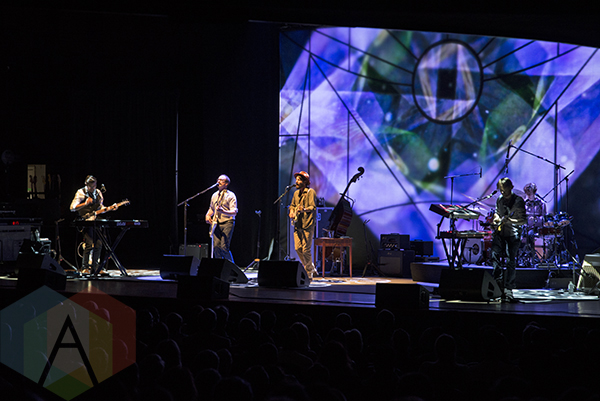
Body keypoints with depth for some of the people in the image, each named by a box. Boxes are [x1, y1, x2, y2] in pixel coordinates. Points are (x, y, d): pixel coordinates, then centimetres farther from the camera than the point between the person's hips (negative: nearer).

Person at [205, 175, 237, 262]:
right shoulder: (214, 195, 17)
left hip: (227, 223, -6)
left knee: (224, 247, -16)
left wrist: (223, 211, -29)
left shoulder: (230, 195, -3)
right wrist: (208, 215, 12)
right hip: (216, 224, 6)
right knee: (216, 247, -6)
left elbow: (234, 212, -12)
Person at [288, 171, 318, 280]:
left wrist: (304, 209, -36)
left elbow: (313, 207, -17)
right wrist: (291, 211, 7)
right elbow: (292, 205, 29)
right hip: (297, 224, 7)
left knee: (306, 249, -9)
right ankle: (311, 269, 18)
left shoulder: (310, 192, -7)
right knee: (298, 248, 3)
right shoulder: (296, 193, 16)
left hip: (307, 224, -7)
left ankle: (309, 274, 2)